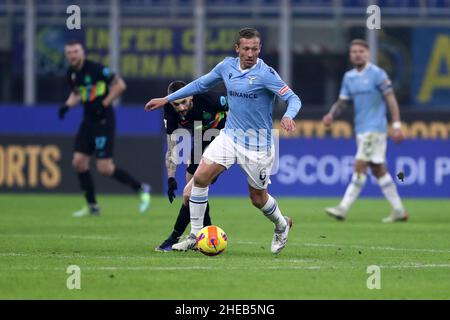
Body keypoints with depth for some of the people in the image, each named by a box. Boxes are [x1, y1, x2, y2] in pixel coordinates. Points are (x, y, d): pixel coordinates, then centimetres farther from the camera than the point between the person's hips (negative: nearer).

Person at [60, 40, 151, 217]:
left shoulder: (95, 68, -17)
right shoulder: (71, 73, 6)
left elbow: (120, 85, -16)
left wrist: (104, 103, -19)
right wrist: (67, 105, 4)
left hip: (103, 121, -8)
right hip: (88, 120, 8)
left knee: (104, 168, -10)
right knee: (79, 161, 1)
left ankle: (141, 189, 7)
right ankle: (92, 206, 13)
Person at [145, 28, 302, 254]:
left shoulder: (265, 74, -18)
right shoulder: (227, 66, 0)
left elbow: (293, 99, -20)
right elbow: (202, 83, 16)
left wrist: (288, 116, -43)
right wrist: (167, 99, 17)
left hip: (257, 144, -4)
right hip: (230, 134, 5)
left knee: (258, 198, 8)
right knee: (200, 177, -12)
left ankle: (281, 225, 41)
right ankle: (195, 236, -1)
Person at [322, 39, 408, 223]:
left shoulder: (377, 74, -9)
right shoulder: (349, 77, 12)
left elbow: (391, 99, -9)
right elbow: (342, 101, 14)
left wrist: (397, 125, -14)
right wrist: (331, 114, -6)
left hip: (375, 128, -8)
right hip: (361, 129, 8)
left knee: (360, 166, -12)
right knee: (378, 170, 10)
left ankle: (343, 208, -13)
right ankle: (399, 210, 16)